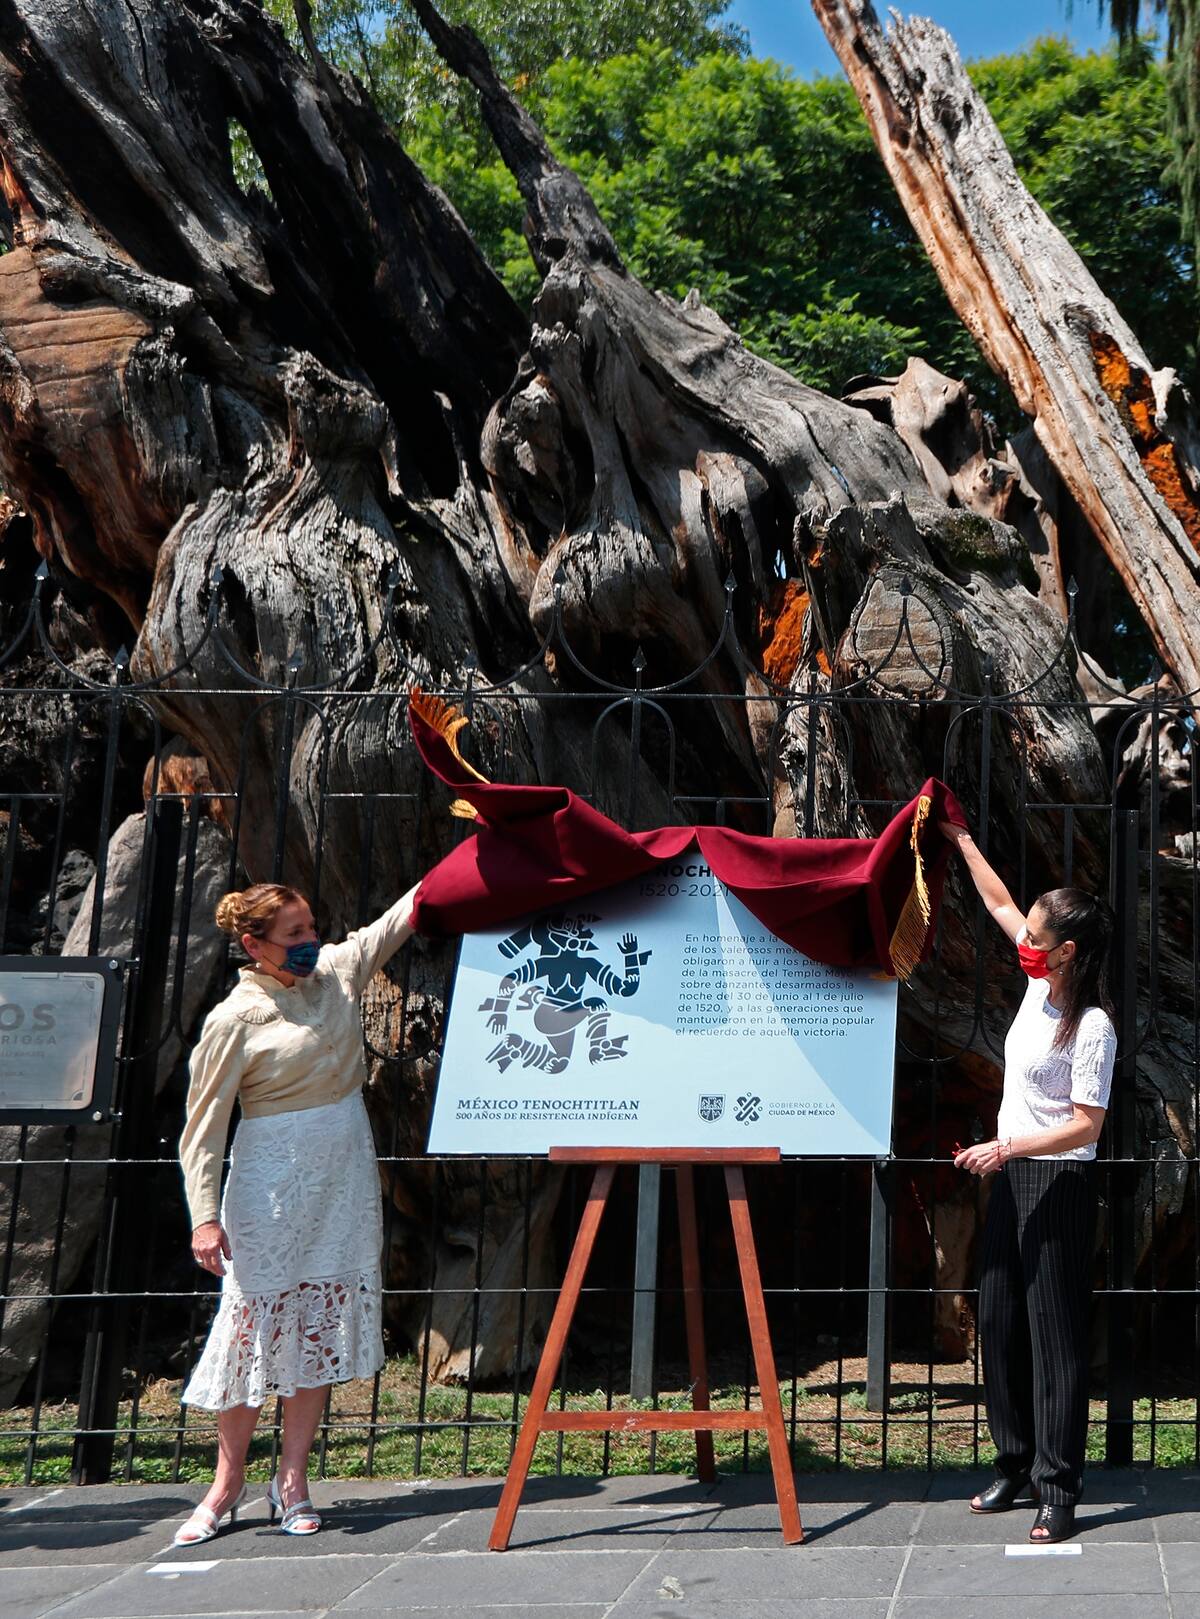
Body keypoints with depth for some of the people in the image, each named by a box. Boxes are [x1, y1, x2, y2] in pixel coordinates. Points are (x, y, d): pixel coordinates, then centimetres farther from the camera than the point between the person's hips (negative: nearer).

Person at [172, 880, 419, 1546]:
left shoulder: (337, 972, 4)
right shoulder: (235, 1021, -11)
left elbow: (406, 913, 12)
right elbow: (202, 1127, -10)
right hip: (272, 1184, -5)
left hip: (346, 1176, 5)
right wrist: (204, 1216, -16)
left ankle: (292, 1480, 13)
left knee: (320, 1328, 5)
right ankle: (228, 1482, 14)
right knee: (255, 1323, -1)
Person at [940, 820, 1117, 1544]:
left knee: (1053, 1334, -4)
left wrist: (1007, 1147, -25)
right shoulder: (1041, 985, 4)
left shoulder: (1092, 1027, -19)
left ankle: (1059, 1492, 2)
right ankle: (1017, 1465, 24)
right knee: (1000, 1324, 12)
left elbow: (1086, 1125, -20)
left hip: (1059, 1184, -9)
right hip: (1013, 1178, 9)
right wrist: (962, 840, 21)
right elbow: (1000, 901, 17)